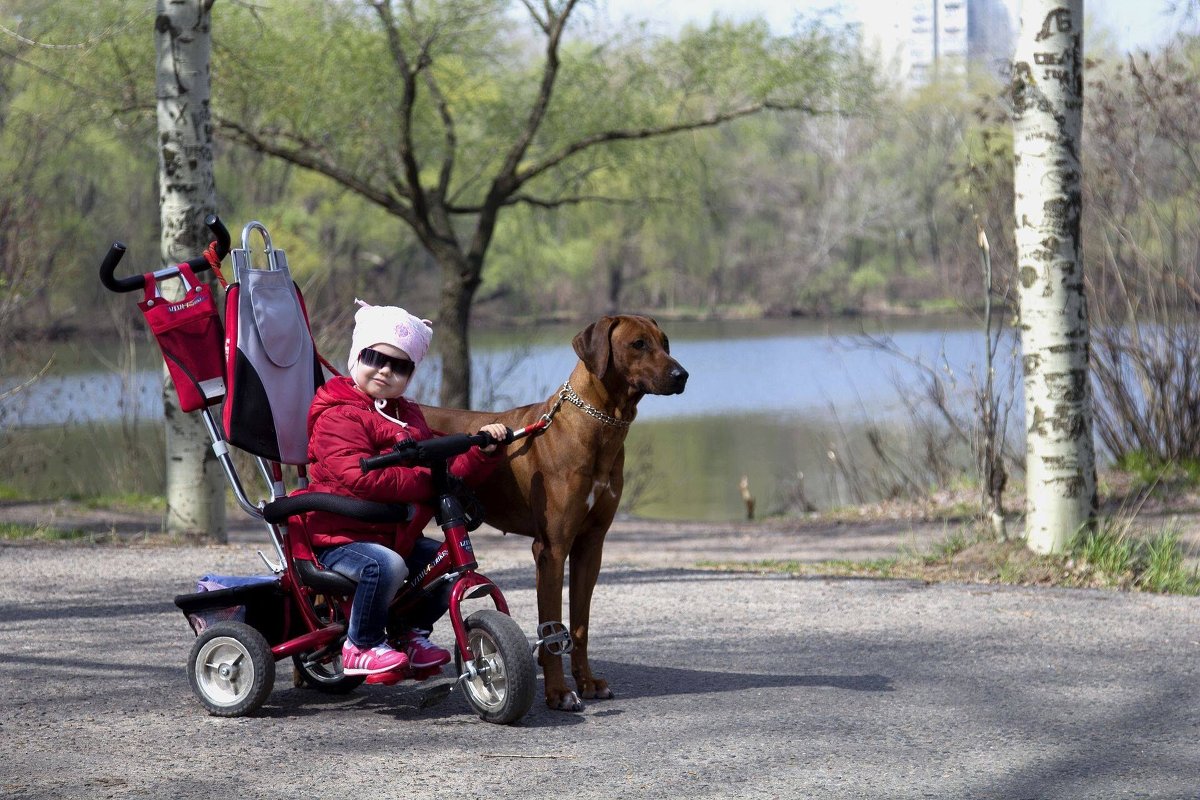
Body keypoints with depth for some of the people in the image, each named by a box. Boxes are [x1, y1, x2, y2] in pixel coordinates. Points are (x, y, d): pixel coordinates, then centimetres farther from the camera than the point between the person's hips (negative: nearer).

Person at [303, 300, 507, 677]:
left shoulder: (409, 416, 16)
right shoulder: (337, 417, -12)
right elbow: (360, 478, -28)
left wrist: (481, 452, -4)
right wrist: (424, 481, -27)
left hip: (397, 533, 8)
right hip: (340, 537, -8)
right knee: (386, 564, -35)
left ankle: (413, 633, 12)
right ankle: (361, 646, -13)